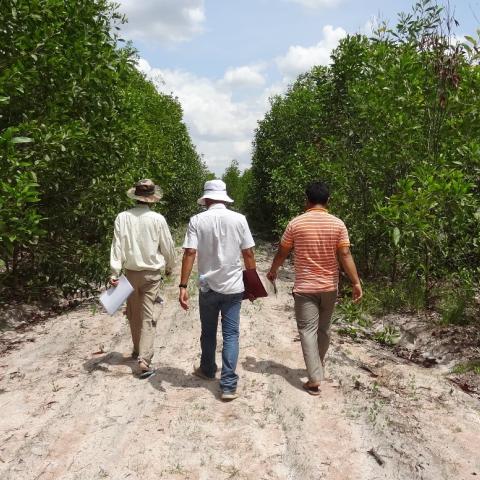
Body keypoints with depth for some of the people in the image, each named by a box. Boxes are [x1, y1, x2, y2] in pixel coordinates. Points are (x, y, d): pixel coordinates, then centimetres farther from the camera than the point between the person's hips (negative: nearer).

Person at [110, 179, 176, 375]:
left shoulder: (123, 217, -7)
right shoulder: (157, 219, -10)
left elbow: (117, 246, -9)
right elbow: (168, 247, -2)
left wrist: (114, 272, -8)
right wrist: (169, 266, 16)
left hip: (131, 272, 2)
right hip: (152, 273, -2)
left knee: (134, 314, 18)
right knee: (148, 316, 1)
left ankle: (138, 350, 34)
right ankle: (144, 358, -8)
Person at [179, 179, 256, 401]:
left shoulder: (197, 220, -7)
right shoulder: (238, 219, -5)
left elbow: (189, 253, -13)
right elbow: (248, 254, -2)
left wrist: (183, 286, -11)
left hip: (208, 287, 0)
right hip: (233, 287, 0)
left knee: (208, 332, 19)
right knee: (231, 335, 6)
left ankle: (207, 369, 39)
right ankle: (228, 385, 4)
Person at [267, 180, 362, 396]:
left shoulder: (296, 223, -7)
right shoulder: (337, 224, -5)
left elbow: (282, 253, 2)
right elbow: (345, 255, -10)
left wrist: (272, 272, 19)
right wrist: (356, 282, -6)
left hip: (305, 287, -2)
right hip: (329, 287, 3)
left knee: (308, 330, 0)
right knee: (324, 329, 19)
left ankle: (315, 378, -6)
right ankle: (319, 365, 37)